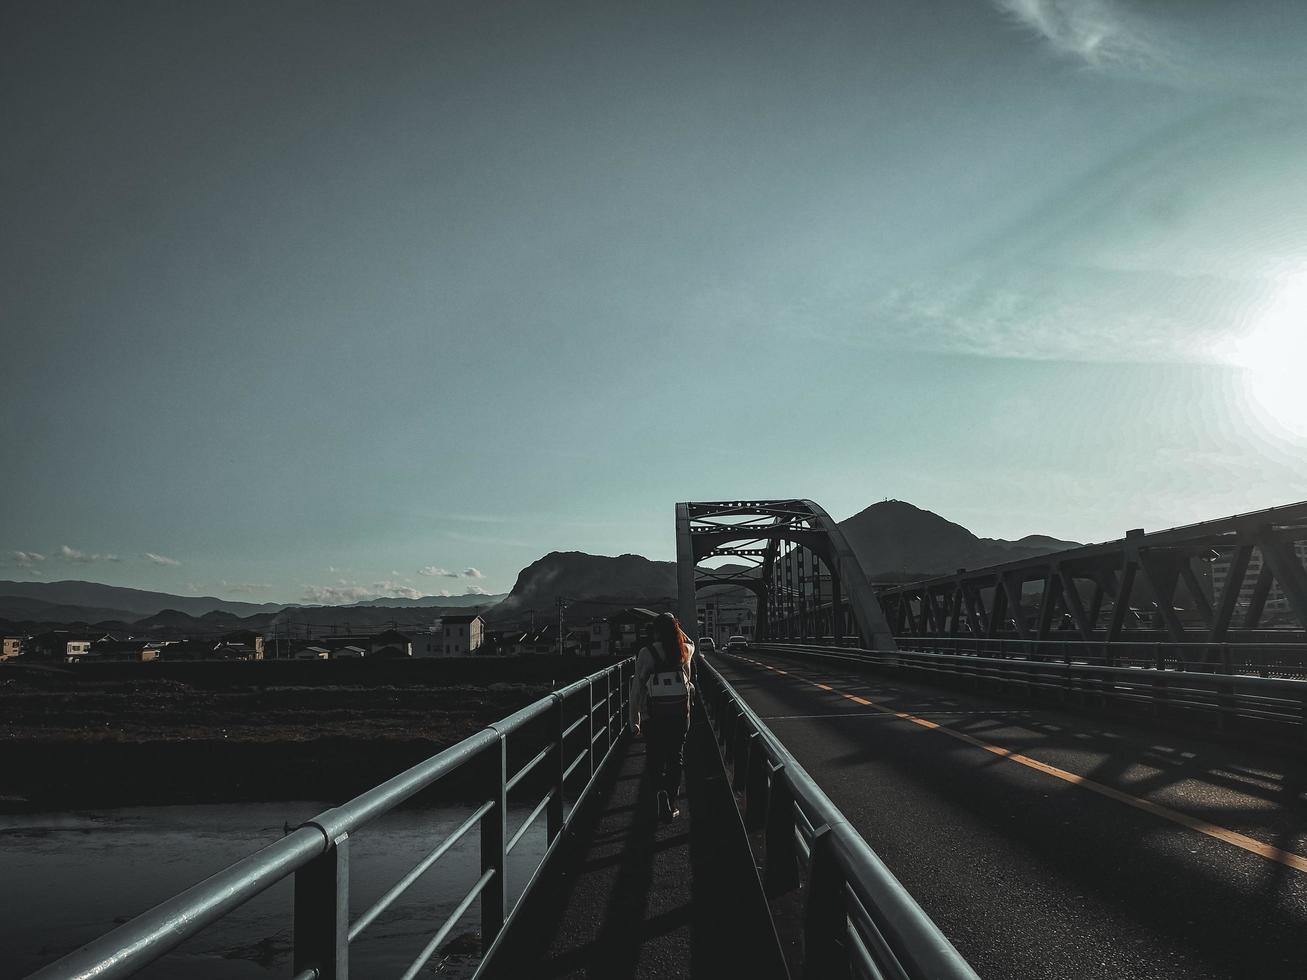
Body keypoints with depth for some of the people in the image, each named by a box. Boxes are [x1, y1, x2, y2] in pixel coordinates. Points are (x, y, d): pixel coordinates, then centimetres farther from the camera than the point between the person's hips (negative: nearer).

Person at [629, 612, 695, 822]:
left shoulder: (645, 653, -8)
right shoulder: (685, 650, 0)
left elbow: (636, 689, -6)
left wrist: (634, 720, 2)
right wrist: (675, 628, 17)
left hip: (653, 716, -2)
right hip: (680, 715, 2)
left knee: (653, 758, 10)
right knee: (675, 758, 14)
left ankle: (662, 789, -17)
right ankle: (671, 805, 16)